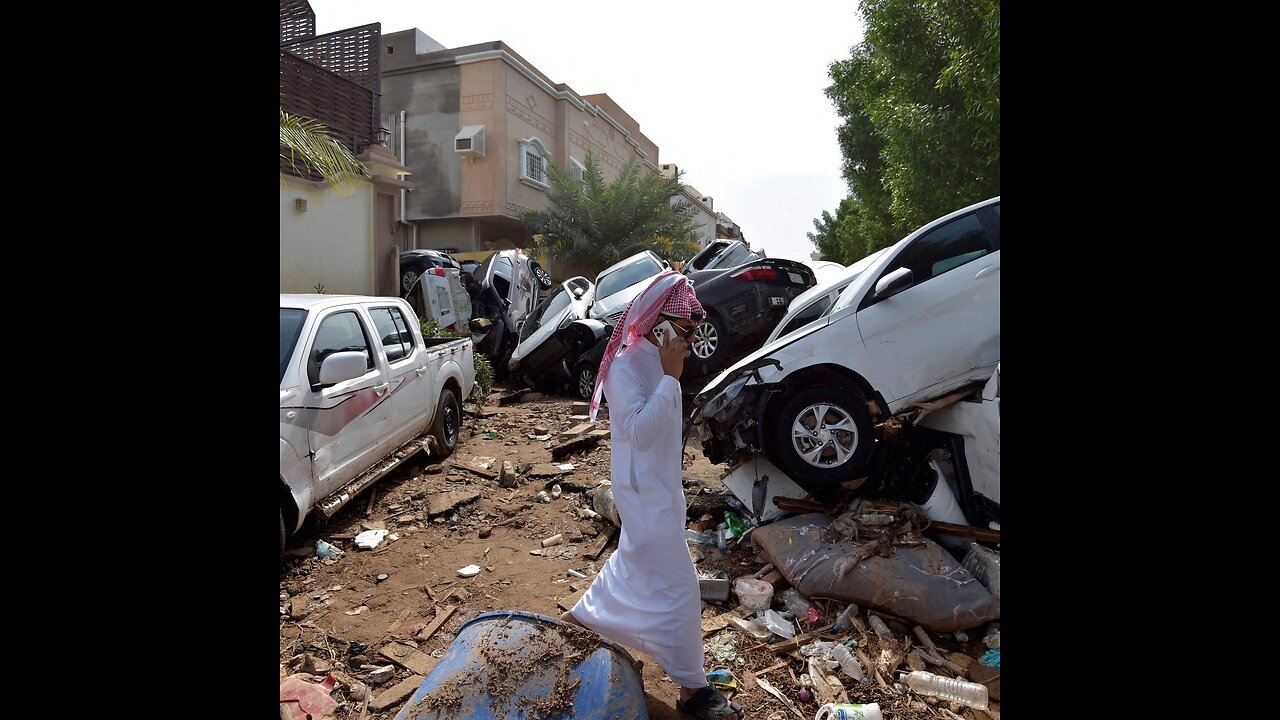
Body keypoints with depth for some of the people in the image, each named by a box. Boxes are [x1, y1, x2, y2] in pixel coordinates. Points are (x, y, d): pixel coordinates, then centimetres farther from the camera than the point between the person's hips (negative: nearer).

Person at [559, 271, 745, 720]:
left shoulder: (657, 359, 5)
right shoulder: (625, 366, -22)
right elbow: (640, 433, -31)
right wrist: (671, 376, -30)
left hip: (660, 485, 9)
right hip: (643, 491, -9)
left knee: (634, 562, 25)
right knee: (678, 586, -2)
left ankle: (580, 617, 46)